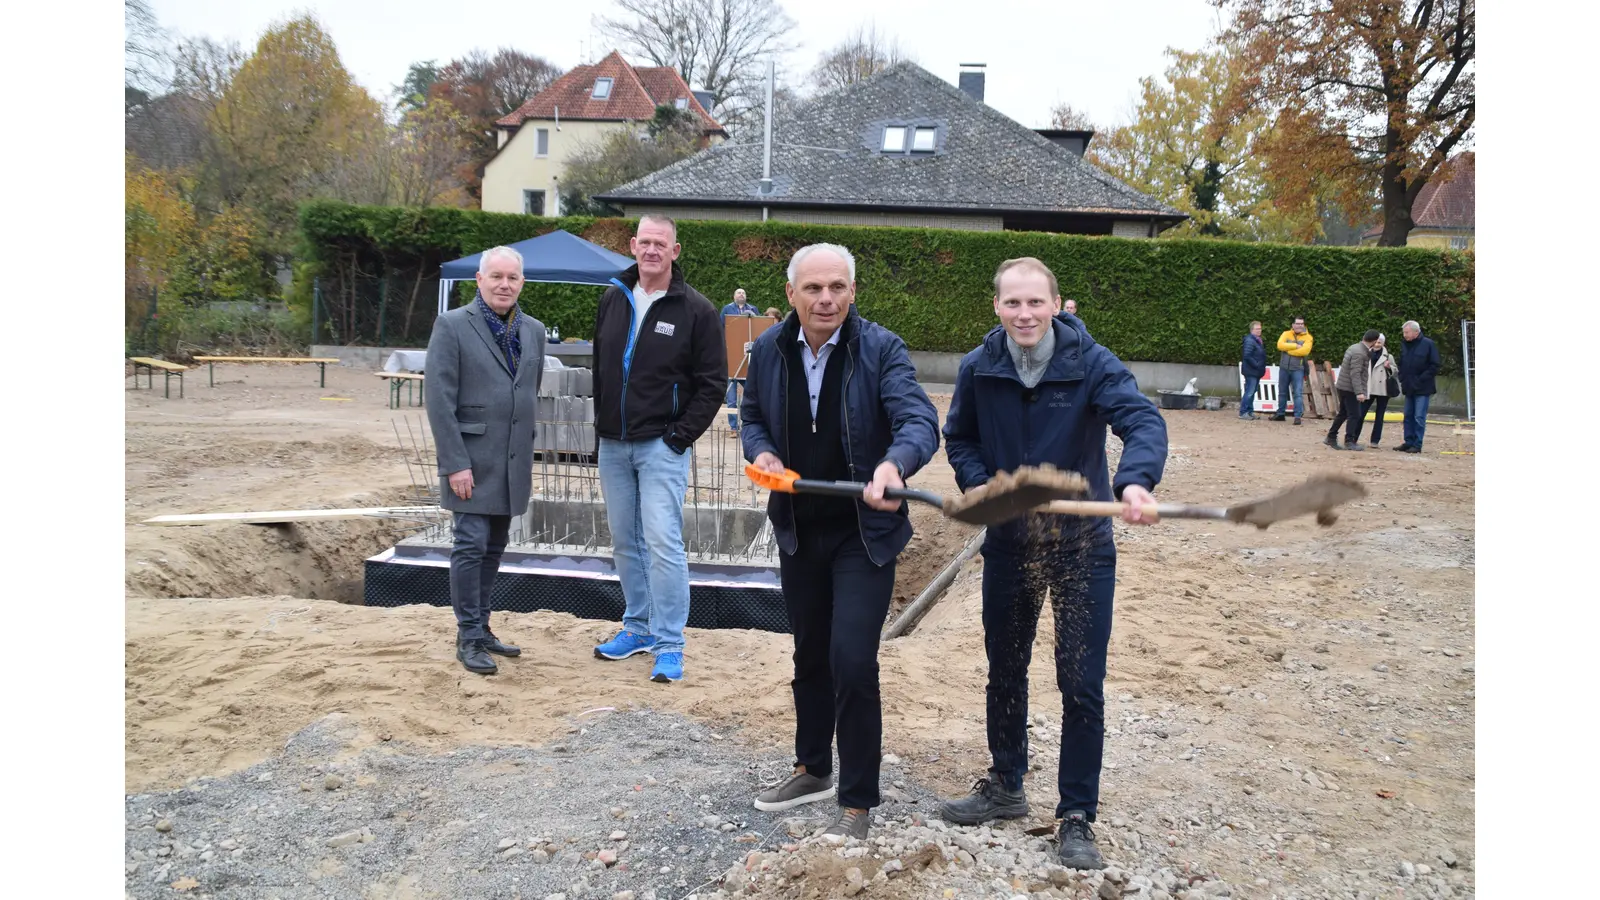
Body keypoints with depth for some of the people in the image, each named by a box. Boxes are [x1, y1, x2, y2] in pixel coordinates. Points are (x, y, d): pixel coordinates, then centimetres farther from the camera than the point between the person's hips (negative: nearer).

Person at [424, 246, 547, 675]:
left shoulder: (534, 330, 11)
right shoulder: (451, 326, -6)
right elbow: (439, 398, -10)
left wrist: (527, 454, 15)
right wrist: (455, 463, -15)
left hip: (513, 462, 5)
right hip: (472, 459, -5)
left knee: (494, 548, 12)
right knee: (471, 545, -5)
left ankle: (481, 628, 23)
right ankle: (469, 637, 6)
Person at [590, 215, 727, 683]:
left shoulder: (696, 309, -6)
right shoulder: (612, 300, 9)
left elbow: (713, 382, -5)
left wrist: (681, 435, -11)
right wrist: (600, 427, 10)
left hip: (662, 446, -5)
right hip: (613, 445, 6)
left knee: (663, 542, -10)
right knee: (624, 541, 12)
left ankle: (669, 644, -2)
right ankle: (638, 626, 26)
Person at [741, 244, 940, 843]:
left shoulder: (881, 349, -14)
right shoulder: (769, 349, -2)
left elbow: (920, 421, -26)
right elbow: (753, 415, 13)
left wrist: (894, 464, -47)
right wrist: (761, 450, -9)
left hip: (863, 532, -5)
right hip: (798, 529, 5)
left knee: (851, 661, -10)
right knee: (809, 655, 18)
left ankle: (858, 800, 7)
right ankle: (813, 770, 39)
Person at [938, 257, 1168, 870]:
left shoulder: (1090, 363, -16)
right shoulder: (979, 368, -6)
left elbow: (1142, 419, -30)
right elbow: (959, 438, 8)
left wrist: (1136, 481, -51)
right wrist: (979, 484, -13)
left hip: (1081, 544, -3)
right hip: (1008, 540, 4)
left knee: (1082, 686, 0)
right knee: (1004, 671, 17)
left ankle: (1077, 816, 16)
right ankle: (1005, 787, 37)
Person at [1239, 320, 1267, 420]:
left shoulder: (1258, 340, 17)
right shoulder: (1250, 341, -15)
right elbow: (1247, 356, -22)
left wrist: (1262, 366, 11)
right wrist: (1256, 365, -18)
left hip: (1256, 372, 10)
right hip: (1251, 371, -10)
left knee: (1251, 392, 13)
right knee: (1249, 392, -9)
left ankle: (1250, 412, 19)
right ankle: (1243, 412, -4)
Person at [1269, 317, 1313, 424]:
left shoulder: (1307, 337, 0)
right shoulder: (1286, 334, 6)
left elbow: (1305, 350, -17)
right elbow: (1280, 345, -11)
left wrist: (1288, 349, -12)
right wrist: (1295, 346, -16)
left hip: (1298, 369, -3)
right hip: (1284, 368, 3)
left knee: (1298, 393, -7)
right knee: (1282, 392, 13)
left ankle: (1298, 416, -6)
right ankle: (1280, 414, 24)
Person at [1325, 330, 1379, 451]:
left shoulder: (1354, 347, 9)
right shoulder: (1359, 353, -20)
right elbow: (1355, 374, -25)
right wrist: (1359, 392, -29)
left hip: (1342, 386, 10)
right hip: (1350, 388, -10)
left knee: (1343, 413, 16)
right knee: (1354, 415, -5)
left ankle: (1331, 437, 19)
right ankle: (1349, 441, -4)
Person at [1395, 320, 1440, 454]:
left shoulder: (1428, 344, -8)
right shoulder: (1405, 345, 10)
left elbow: (1434, 366, -9)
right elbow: (1401, 365, 20)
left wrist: (1422, 379, -14)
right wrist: (1402, 380, 7)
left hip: (1422, 388, -7)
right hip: (1409, 388, 7)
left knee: (1419, 417, -6)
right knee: (1408, 417, 9)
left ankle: (1417, 445, -3)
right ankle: (1408, 442, 15)